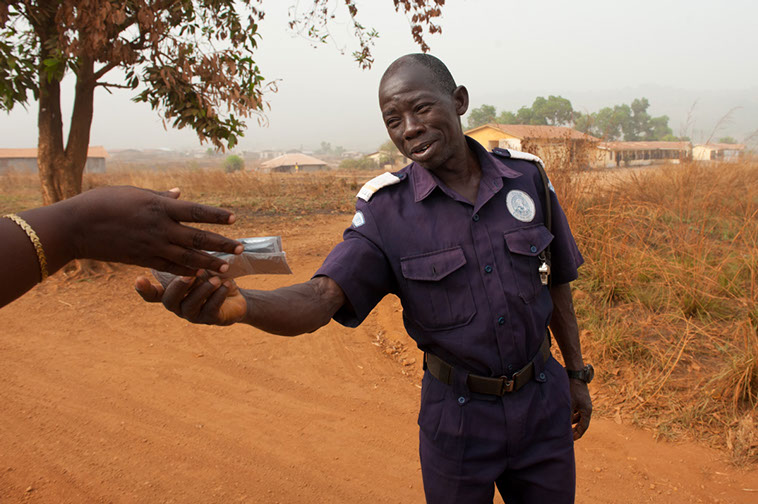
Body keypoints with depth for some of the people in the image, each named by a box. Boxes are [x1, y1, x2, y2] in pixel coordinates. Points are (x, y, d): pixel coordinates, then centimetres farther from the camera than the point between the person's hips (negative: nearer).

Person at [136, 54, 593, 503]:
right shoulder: (386, 209, -14)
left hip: (542, 400, 2)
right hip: (459, 413, -2)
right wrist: (237, 304, -46)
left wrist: (578, 374, 10)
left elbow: (558, 282, 5)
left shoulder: (527, 177, -6)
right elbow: (321, 298, -26)